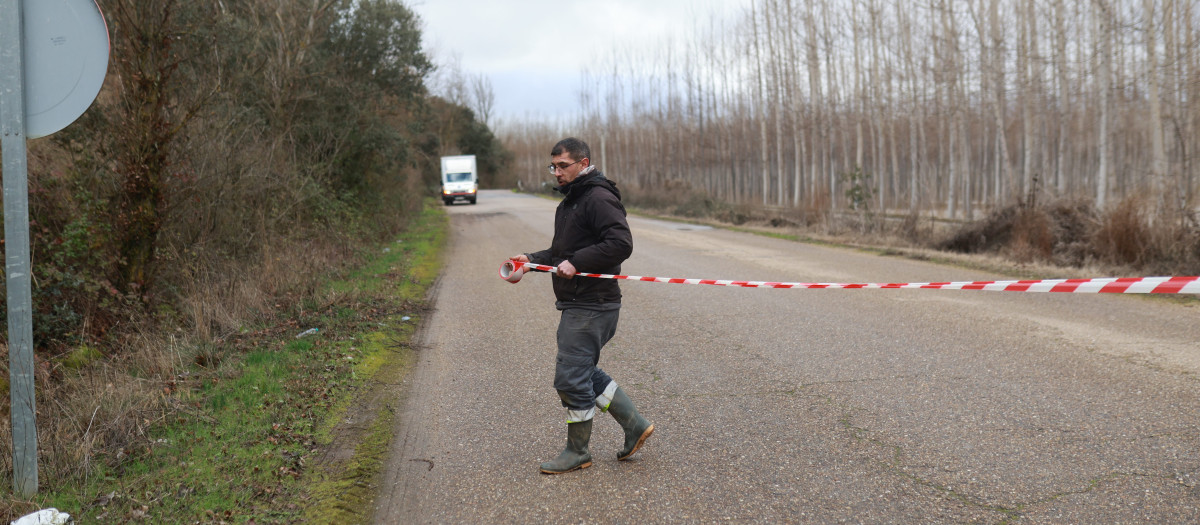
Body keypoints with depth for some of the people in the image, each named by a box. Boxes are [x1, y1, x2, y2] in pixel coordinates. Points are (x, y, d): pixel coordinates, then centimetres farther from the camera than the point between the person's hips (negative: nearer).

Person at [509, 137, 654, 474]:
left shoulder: (598, 198, -14)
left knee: (571, 377, -4)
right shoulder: (569, 201, 19)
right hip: (575, 305, 11)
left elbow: (621, 244, -24)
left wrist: (576, 263, -24)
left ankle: (577, 452, 11)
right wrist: (532, 259, 8)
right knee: (585, 374, 16)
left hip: (592, 305, -11)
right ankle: (635, 426, 25)